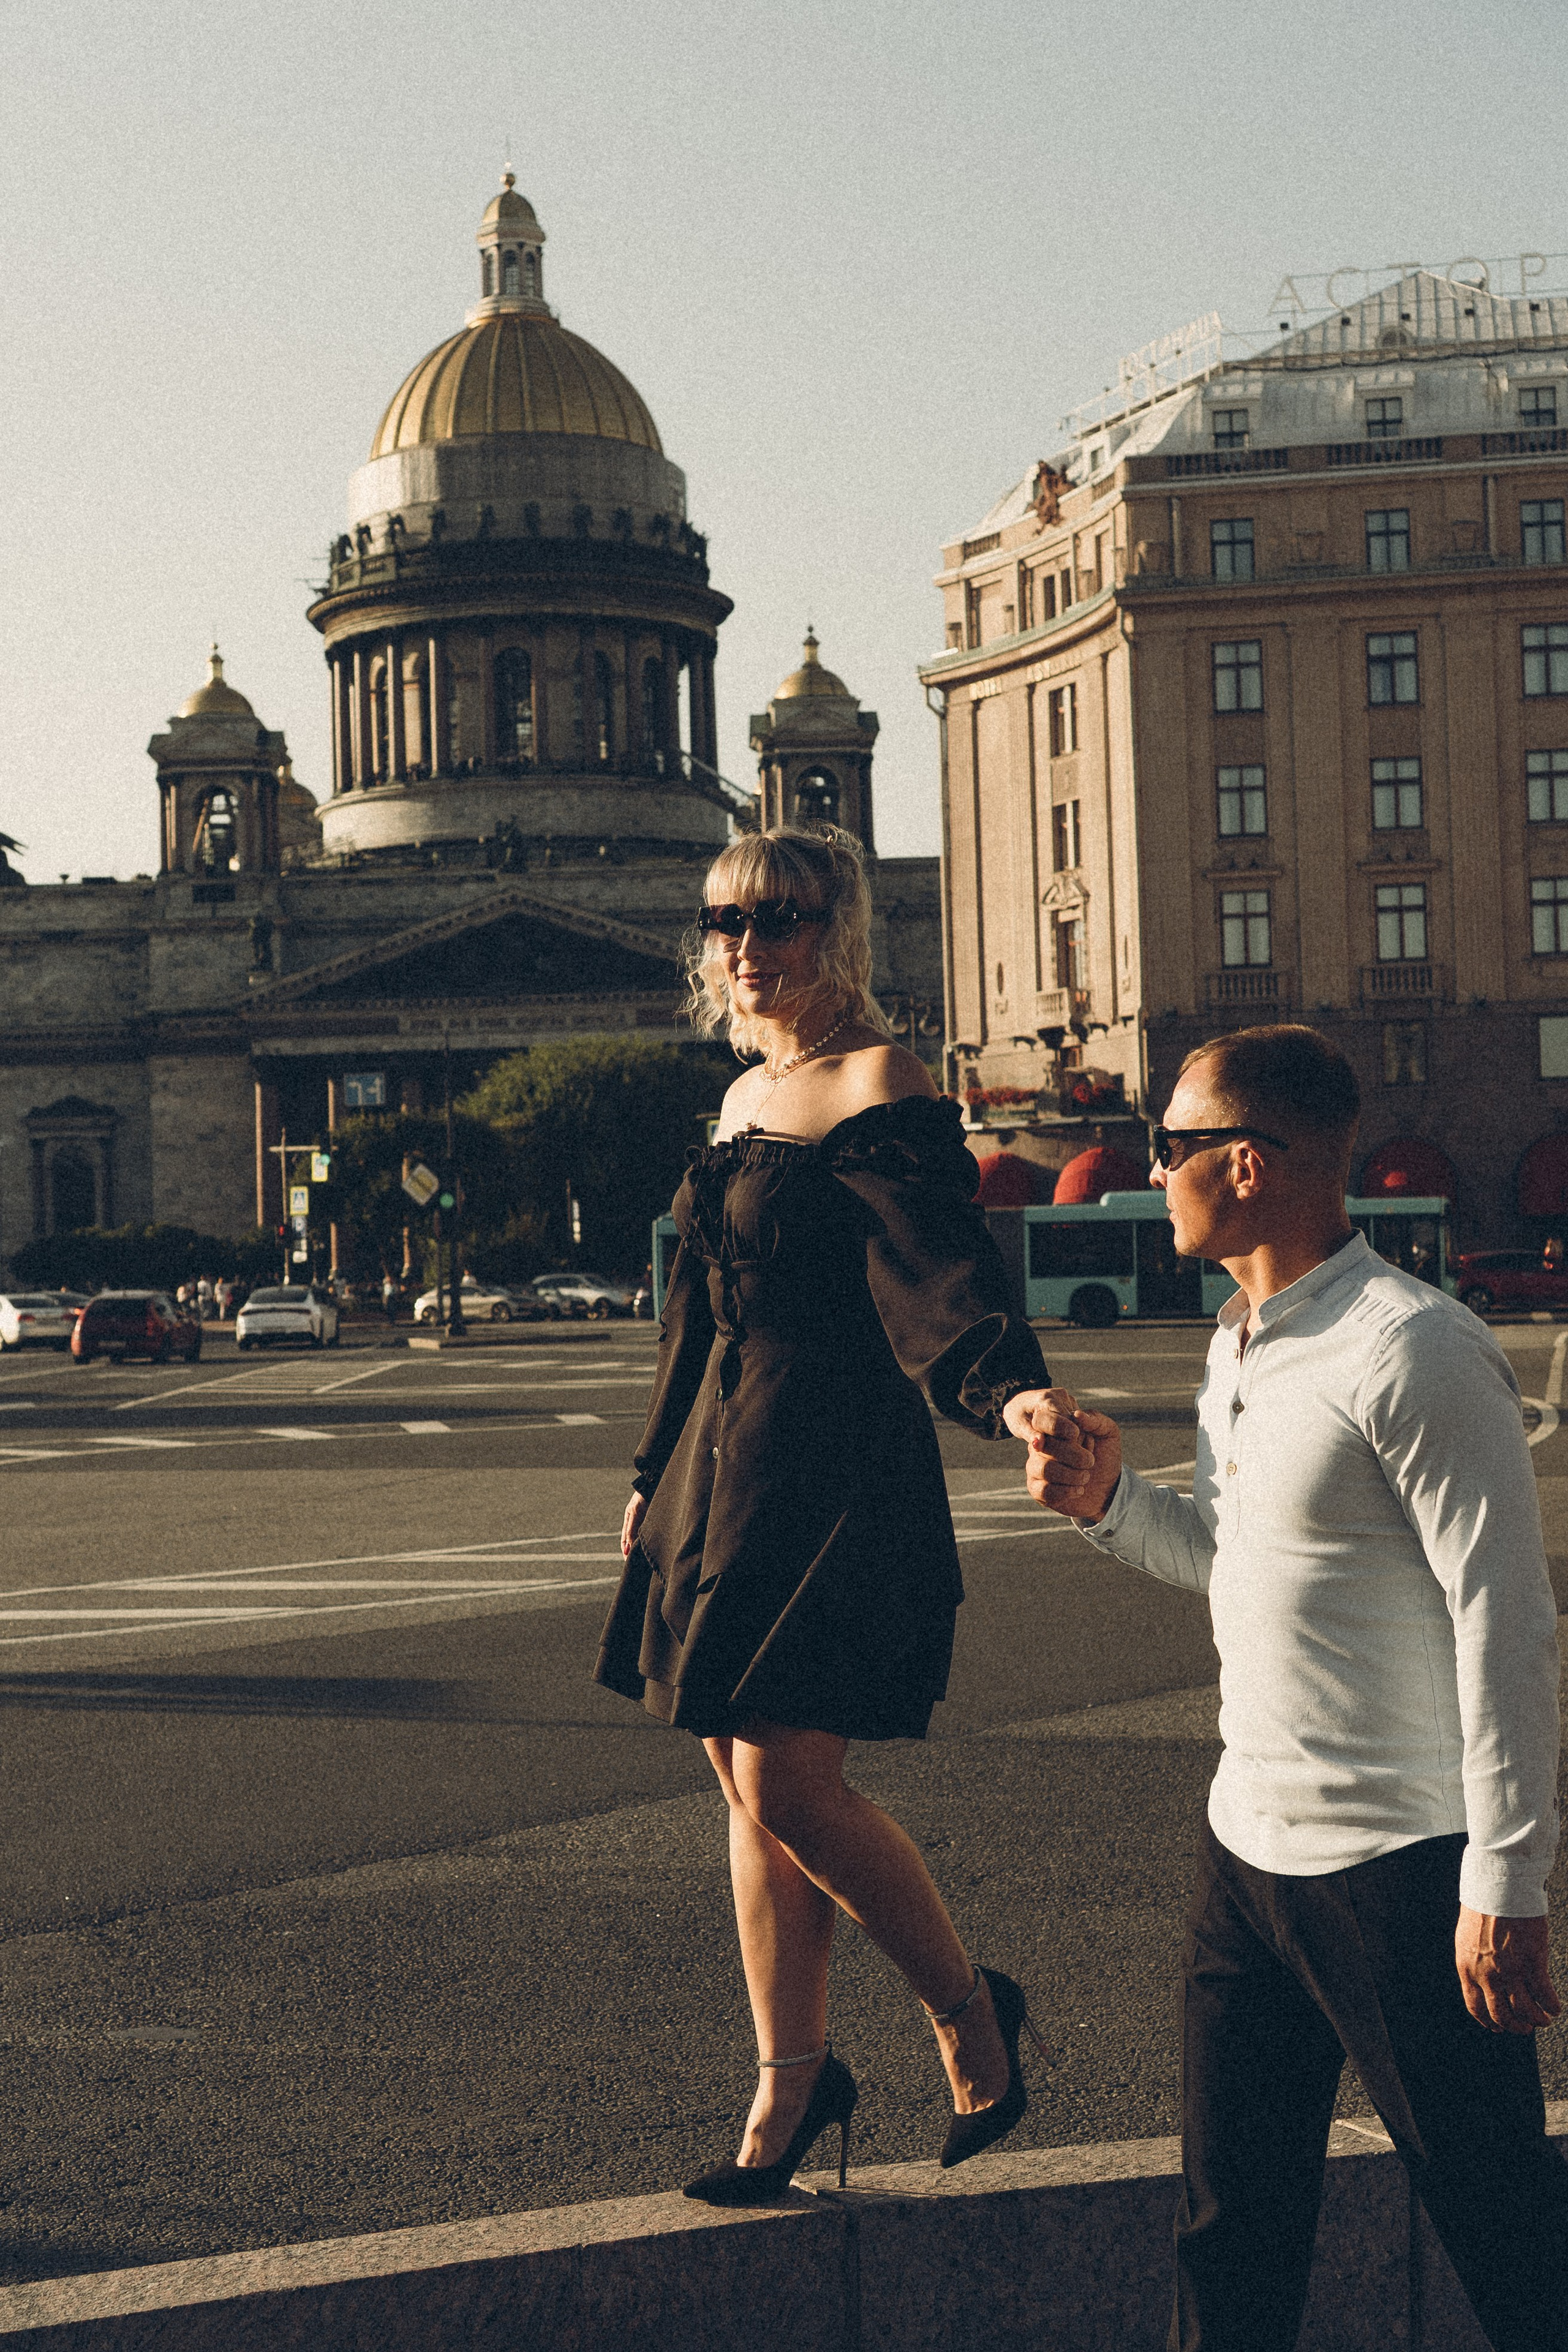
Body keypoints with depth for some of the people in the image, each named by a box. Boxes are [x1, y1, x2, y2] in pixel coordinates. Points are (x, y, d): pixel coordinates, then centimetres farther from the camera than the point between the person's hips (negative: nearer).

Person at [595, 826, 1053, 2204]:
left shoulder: (880, 1087, -10)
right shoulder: (748, 1098, 17)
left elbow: (937, 1265, -25)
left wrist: (1011, 1386, -44)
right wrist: (660, 1473, 28)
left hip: (839, 1472, -9)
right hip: (725, 1469, 9)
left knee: (789, 1787, -10)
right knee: (749, 1790, 10)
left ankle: (970, 2013, 12)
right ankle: (793, 2085, 21)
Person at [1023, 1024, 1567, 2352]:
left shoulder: (1414, 1354, -17)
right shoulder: (1240, 1344, 11)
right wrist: (1110, 1499, 5)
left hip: (1403, 1869, -9)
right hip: (1251, 1847, 9)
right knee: (1232, 2231, 15)